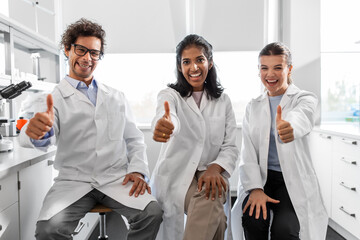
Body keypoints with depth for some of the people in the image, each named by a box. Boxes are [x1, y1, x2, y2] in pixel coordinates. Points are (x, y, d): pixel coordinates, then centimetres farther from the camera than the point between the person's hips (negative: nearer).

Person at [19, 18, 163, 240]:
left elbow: (134, 139, 15)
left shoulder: (117, 98, 16)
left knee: (152, 213, -23)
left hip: (117, 179, 2)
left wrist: (137, 170, -2)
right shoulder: (54, 99, 5)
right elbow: (47, 137, -13)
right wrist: (39, 131, -38)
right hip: (74, 181, -1)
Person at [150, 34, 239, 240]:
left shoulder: (223, 101, 11)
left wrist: (215, 169, -15)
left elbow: (230, 146, 6)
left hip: (211, 174, 2)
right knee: (214, 216, -25)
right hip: (178, 174, -2)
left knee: (209, 200, -30)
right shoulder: (170, 95, 2)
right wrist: (162, 125, -49)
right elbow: (167, 115, -23)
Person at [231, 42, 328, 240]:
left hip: (293, 179, -2)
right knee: (252, 219, -25)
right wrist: (255, 188, -14)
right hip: (260, 177, 2)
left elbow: (301, 118, -27)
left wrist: (290, 127, -53)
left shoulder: (305, 99, 0)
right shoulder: (253, 106, 10)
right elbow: (247, 151, 1)